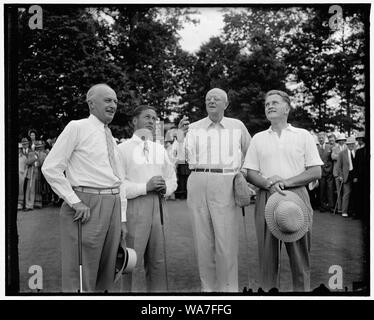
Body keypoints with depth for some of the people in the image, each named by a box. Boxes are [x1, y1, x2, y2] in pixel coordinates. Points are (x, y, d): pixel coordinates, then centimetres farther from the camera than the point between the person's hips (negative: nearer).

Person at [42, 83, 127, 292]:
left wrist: (123, 218, 14)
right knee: (81, 273, -1)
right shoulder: (77, 128, -2)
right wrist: (75, 202, -14)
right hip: (86, 205, -6)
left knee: (106, 270, 13)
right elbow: (50, 168, -8)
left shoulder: (111, 137, 18)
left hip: (113, 204, 7)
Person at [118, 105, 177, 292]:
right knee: (134, 261, -1)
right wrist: (145, 187, -17)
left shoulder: (160, 149, 19)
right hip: (135, 206, -5)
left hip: (158, 205, 5)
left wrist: (165, 188, -1)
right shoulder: (123, 148, 0)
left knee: (158, 259, 10)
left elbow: (172, 179, 21)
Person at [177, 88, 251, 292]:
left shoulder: (237, 126, 8)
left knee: (226, 241, -4)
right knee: (202, 240, 7)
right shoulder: (193, 128, 9)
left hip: (226, 185, -2)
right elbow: (181, 159, 5)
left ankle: (228, 287, 10)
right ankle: (207, 286, 20)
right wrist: (180, 136, -7)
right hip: (198, 183, 2)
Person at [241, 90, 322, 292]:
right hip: (266, 199, 2)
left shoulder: (303, 136, 8)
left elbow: (316, 172, 2)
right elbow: (249, 173, 9)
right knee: (267, 253, 5)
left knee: (300, 254, 1)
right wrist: (268, 184, -11)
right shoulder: (258, 139, 14)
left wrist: (286, 182, -11)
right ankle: (267, 290, 15)